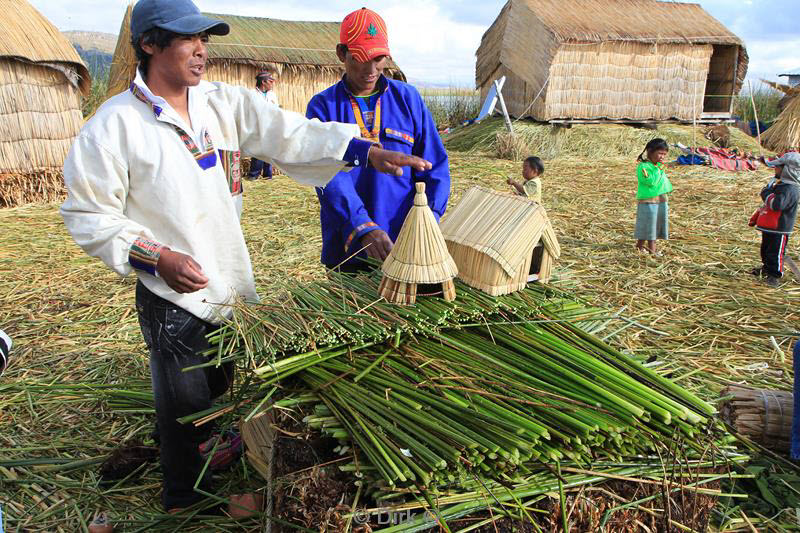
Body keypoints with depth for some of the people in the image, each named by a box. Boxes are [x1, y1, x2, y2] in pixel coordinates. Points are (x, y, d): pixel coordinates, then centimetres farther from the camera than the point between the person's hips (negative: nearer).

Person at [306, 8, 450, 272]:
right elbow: (330, 176, -16)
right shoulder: (323, 106, -2)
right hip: (347, 250, -1)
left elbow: (435, 166, 1)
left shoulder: (407, 98, 5)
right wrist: (363, 228, -31)